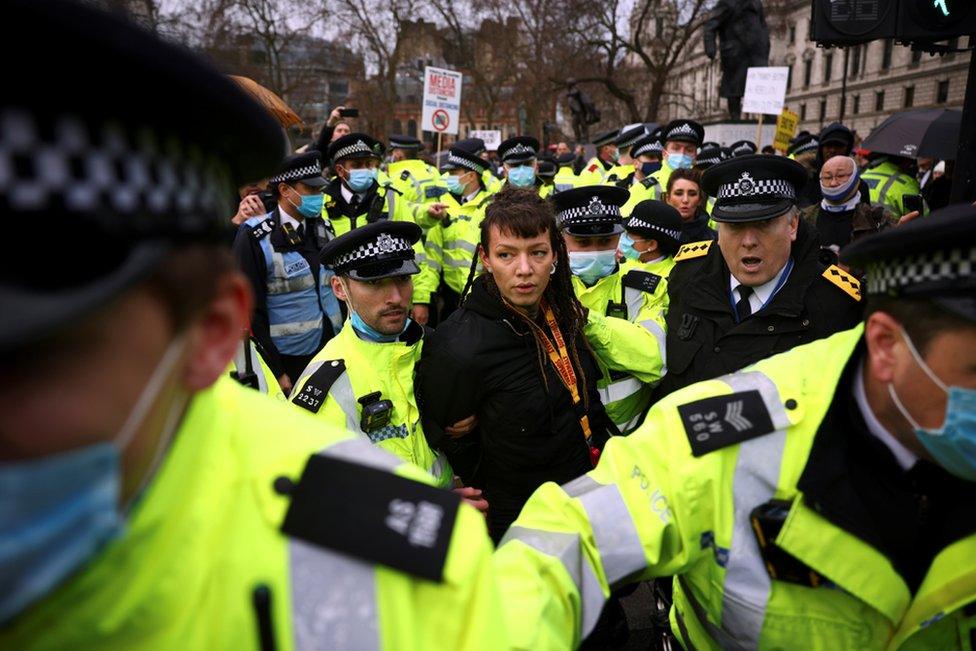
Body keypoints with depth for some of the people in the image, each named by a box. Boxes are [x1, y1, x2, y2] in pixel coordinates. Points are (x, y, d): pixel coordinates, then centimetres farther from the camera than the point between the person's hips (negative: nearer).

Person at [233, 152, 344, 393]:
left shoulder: (322, 227, 8)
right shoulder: (254, 238, -10)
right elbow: (251, 311, -12)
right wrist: (276, 372, -13)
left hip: (333, 352, 5)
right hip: (288, 362, -5)